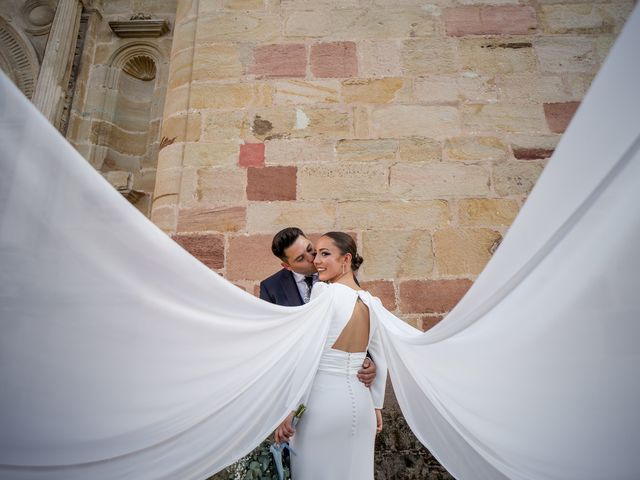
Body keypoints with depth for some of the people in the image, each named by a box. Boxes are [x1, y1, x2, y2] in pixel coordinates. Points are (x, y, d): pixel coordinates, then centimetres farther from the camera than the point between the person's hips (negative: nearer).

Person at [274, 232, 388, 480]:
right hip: (361, 402, 6)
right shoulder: (372, 302, 4)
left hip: (325, 401, -6)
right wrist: (376, 406, 19)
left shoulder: (324, 291, -14)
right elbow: (380, 361, 9)